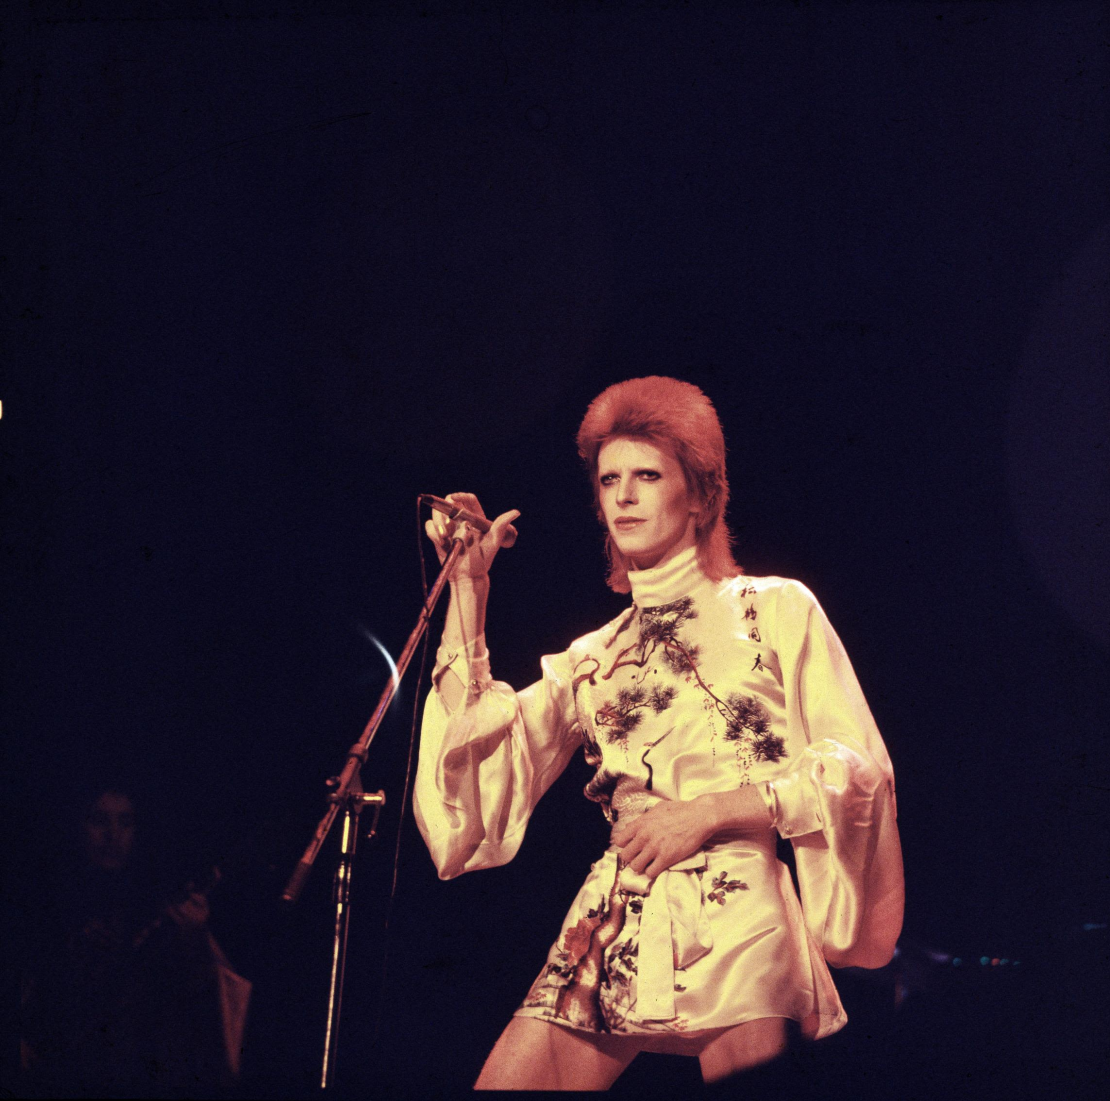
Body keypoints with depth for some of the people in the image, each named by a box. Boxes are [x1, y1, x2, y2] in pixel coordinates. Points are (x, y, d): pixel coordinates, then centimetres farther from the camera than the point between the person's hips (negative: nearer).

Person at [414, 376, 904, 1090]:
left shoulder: (775, 610, 9)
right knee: (502, 1082, -8)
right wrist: (468, 587, 9)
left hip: (736, 917, -3)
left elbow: (857, 767, 1)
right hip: (612, 927, 3)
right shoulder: (594, 656, 20)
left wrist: (710, 812, -9)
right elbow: (483, 748, 7)